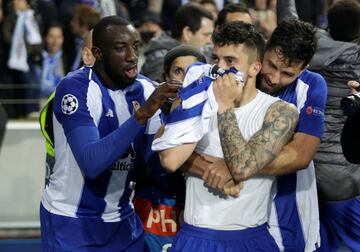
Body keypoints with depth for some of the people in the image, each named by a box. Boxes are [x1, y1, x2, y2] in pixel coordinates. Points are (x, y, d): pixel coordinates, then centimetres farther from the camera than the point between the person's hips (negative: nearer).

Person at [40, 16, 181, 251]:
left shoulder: (145, 89, -1)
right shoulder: (75, 88, -20)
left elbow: (156, 158, -3)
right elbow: (91, 163, -31)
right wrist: (142, 114, -37)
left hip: (122, 219, 6)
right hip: (70, 220, -6)